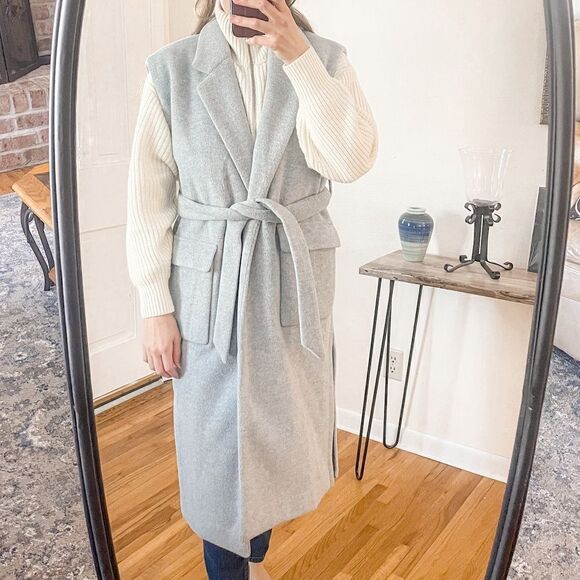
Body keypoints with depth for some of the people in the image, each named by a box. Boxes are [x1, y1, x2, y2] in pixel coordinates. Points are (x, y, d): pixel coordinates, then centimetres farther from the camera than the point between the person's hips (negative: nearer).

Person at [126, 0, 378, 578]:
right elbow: (149, 196, -3)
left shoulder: (325, 59, 1)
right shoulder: (171, 67, -2)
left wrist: (298, 58, -18)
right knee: (217, 444, 8)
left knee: (281, 432, 17)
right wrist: (155, 307, -5)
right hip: (209, 284, -2)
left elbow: (351, 160, -14)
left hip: (297, 282, 2)